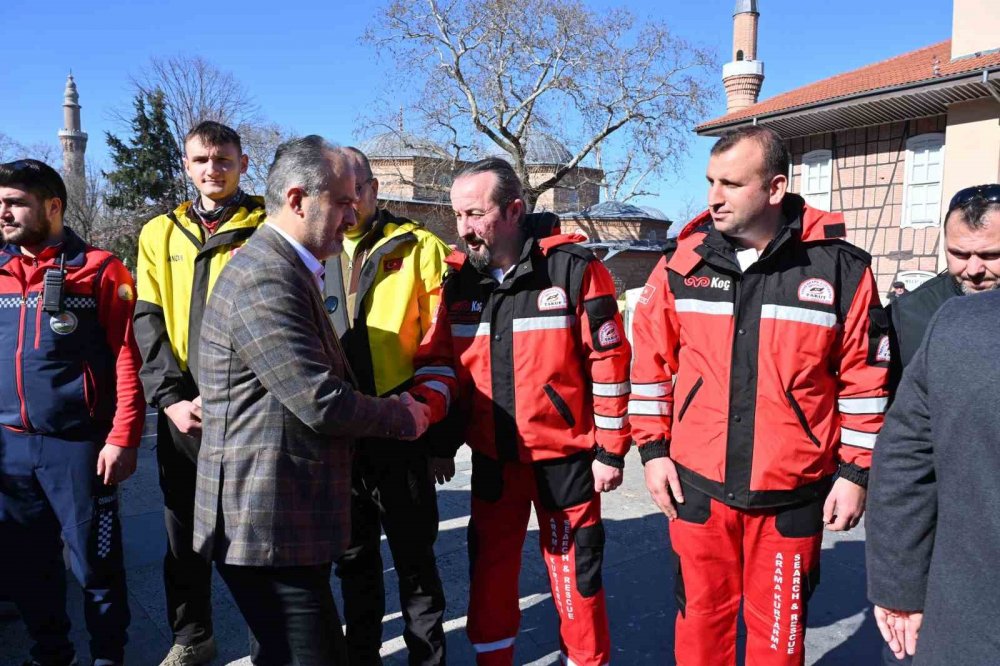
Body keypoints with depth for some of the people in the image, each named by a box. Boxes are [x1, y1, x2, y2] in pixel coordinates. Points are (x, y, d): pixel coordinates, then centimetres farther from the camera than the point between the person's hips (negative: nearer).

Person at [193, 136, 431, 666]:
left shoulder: (286, 270, 15)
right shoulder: (265, 279, -20)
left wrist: (390, 410, 9)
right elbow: (322, 403, -23)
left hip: (290, 516, 10)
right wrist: (404, 417, -6)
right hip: (268, 524, -10)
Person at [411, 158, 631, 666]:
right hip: (491, 459, 5)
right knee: (489, 573, 17)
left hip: (564, 457, -4)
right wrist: (427, 403, -16)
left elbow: (609, 362, -11)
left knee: (574, 577, 8)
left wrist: (610, 449, -9)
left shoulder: (573, 268, -13)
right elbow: (439, 358, 5)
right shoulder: (459, 280, 1)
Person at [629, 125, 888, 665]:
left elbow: (865, 377, -1)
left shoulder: (839, 267, -8)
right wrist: (653, 449, 2)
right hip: (697, 486, 2)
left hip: (793, 492, -1)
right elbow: (651, 363, 4)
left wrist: (856, 471, -1)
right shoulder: (682, 262, -3)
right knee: (700, 618, 17)